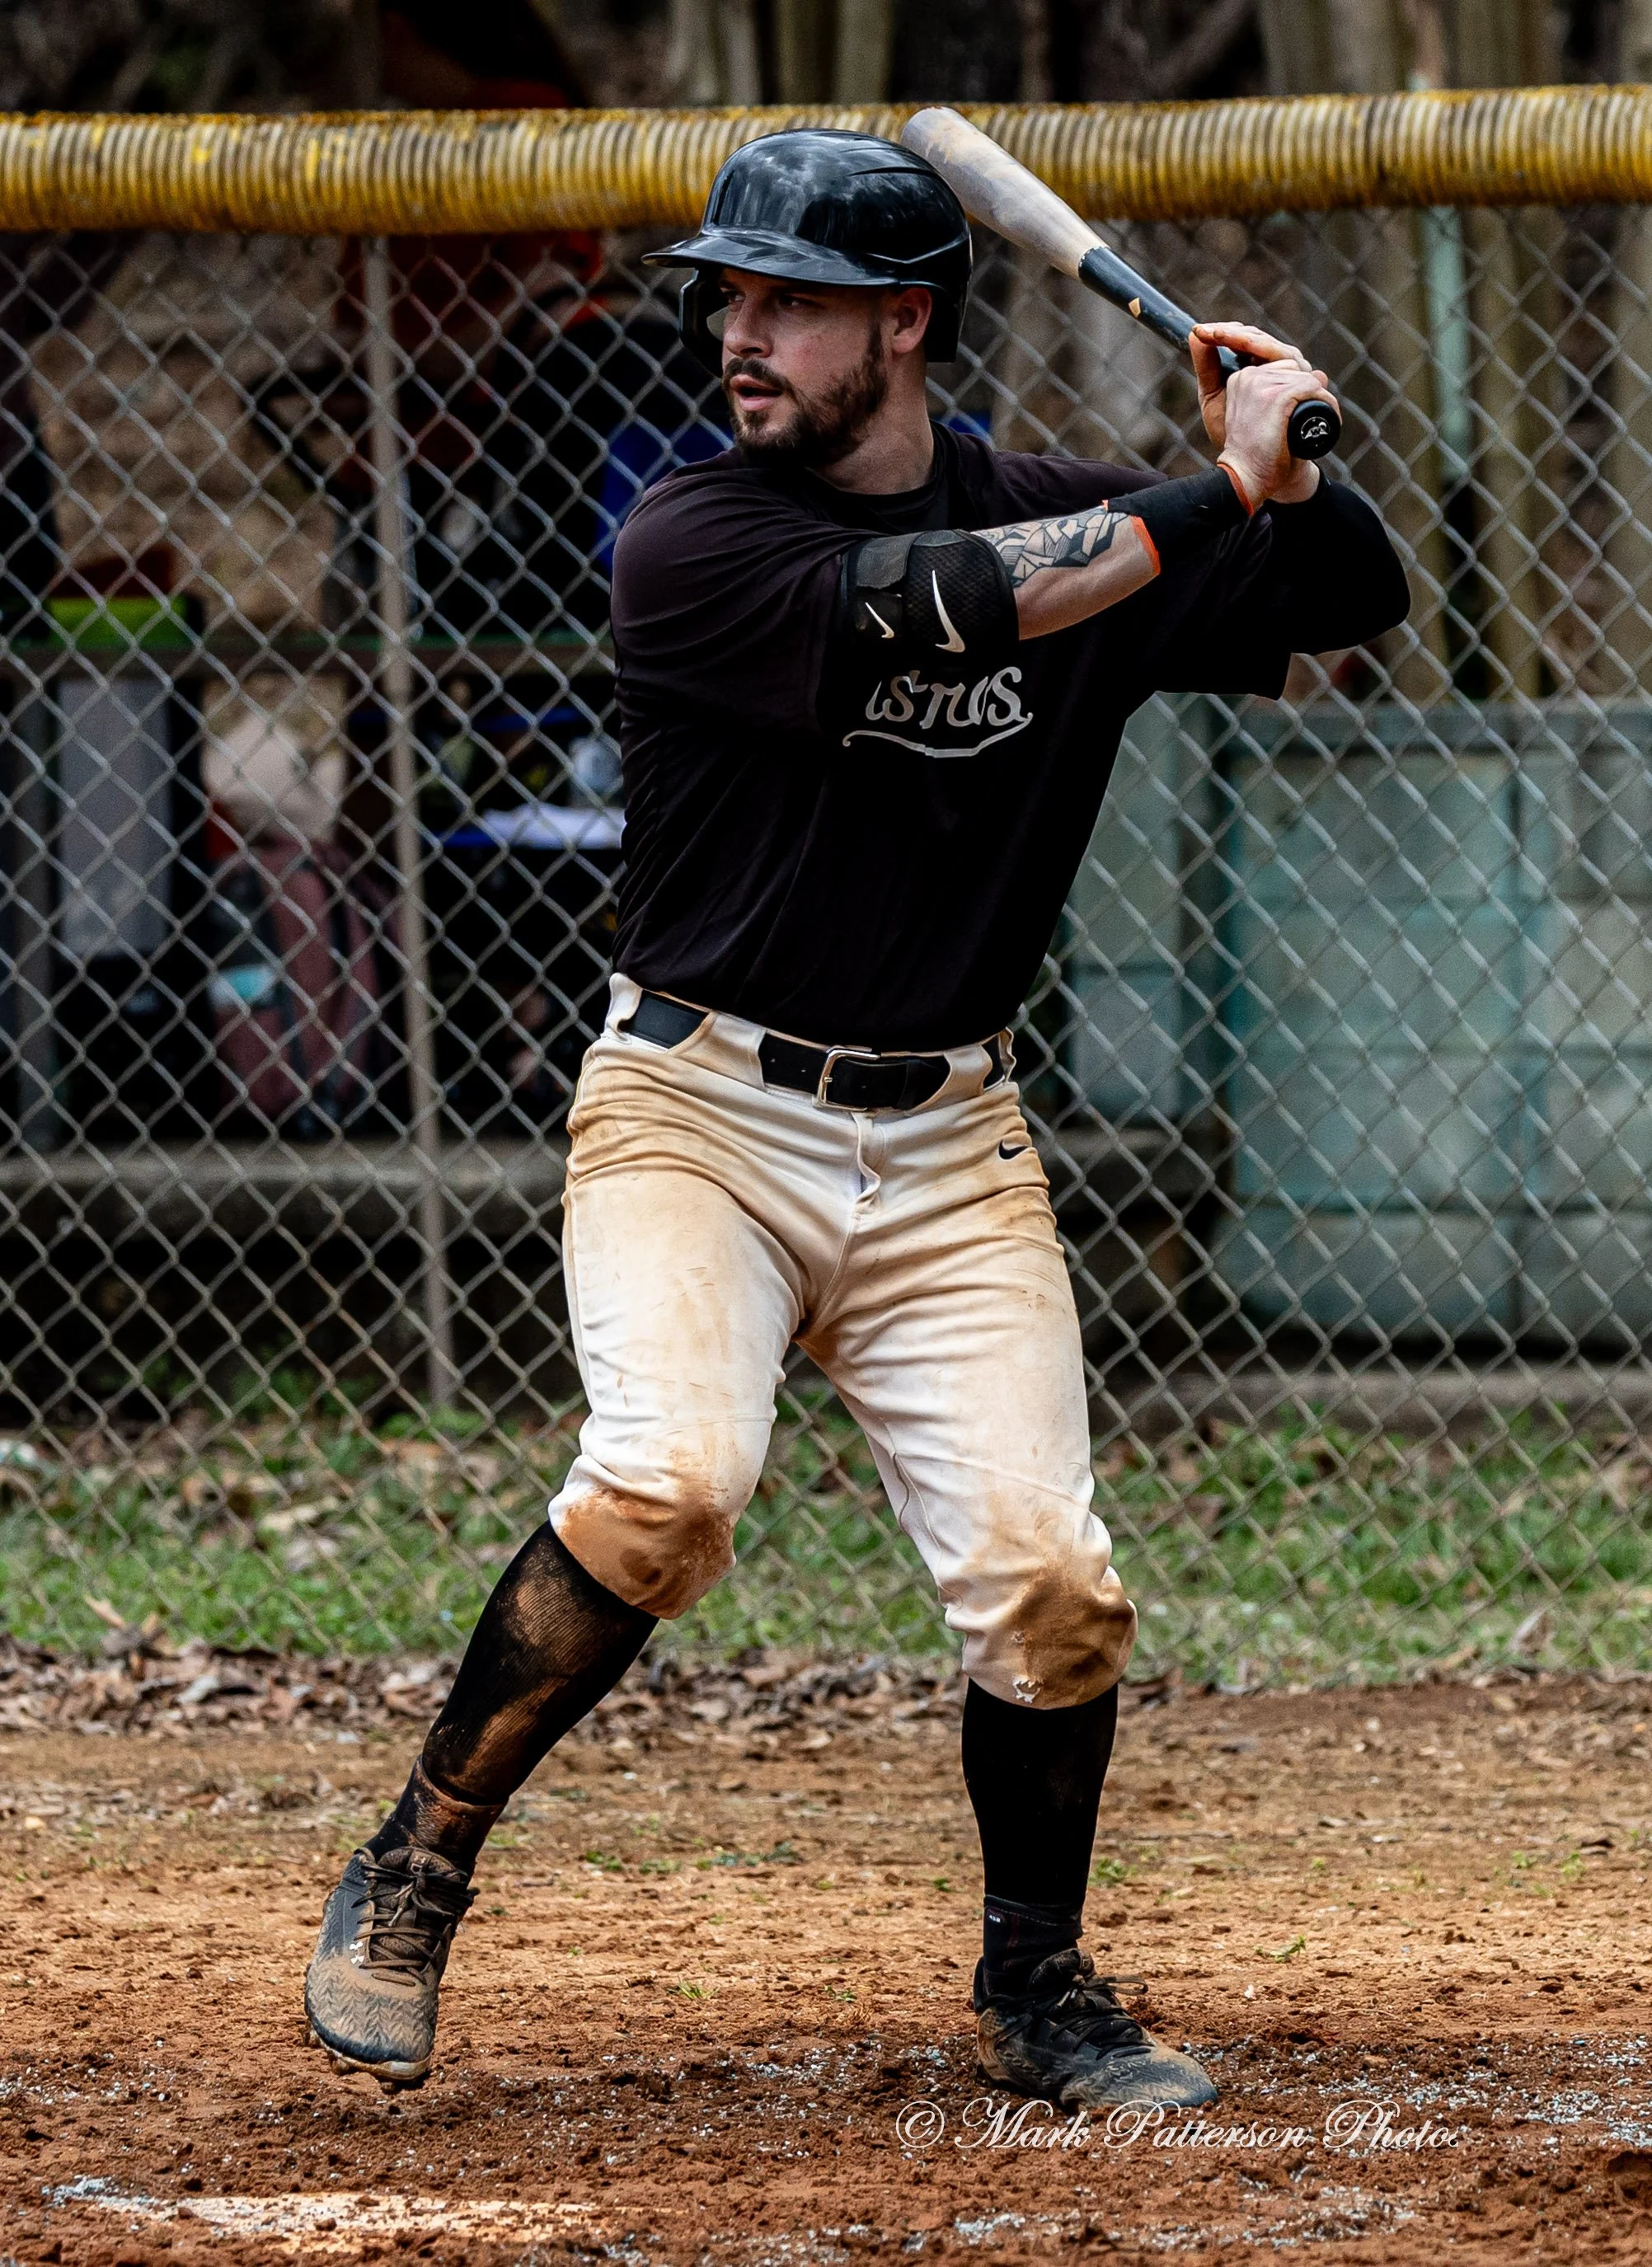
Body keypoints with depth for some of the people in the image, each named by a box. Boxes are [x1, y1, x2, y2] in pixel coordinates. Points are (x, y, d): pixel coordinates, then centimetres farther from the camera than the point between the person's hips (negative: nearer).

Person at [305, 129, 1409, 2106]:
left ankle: (1033, 1986, 15)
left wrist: (1290, 470, -12)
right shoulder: (691, 541, -10)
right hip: (697, 1109, -3)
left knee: (1047, 1576, -8)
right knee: (669, 1483, -27)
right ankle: (412, 1879, -9)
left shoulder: (1065, 521, 3)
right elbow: (920, 607, -27)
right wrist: (1214, 495, -23)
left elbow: (1357, 597, 10)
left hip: (946, 1147, 3)